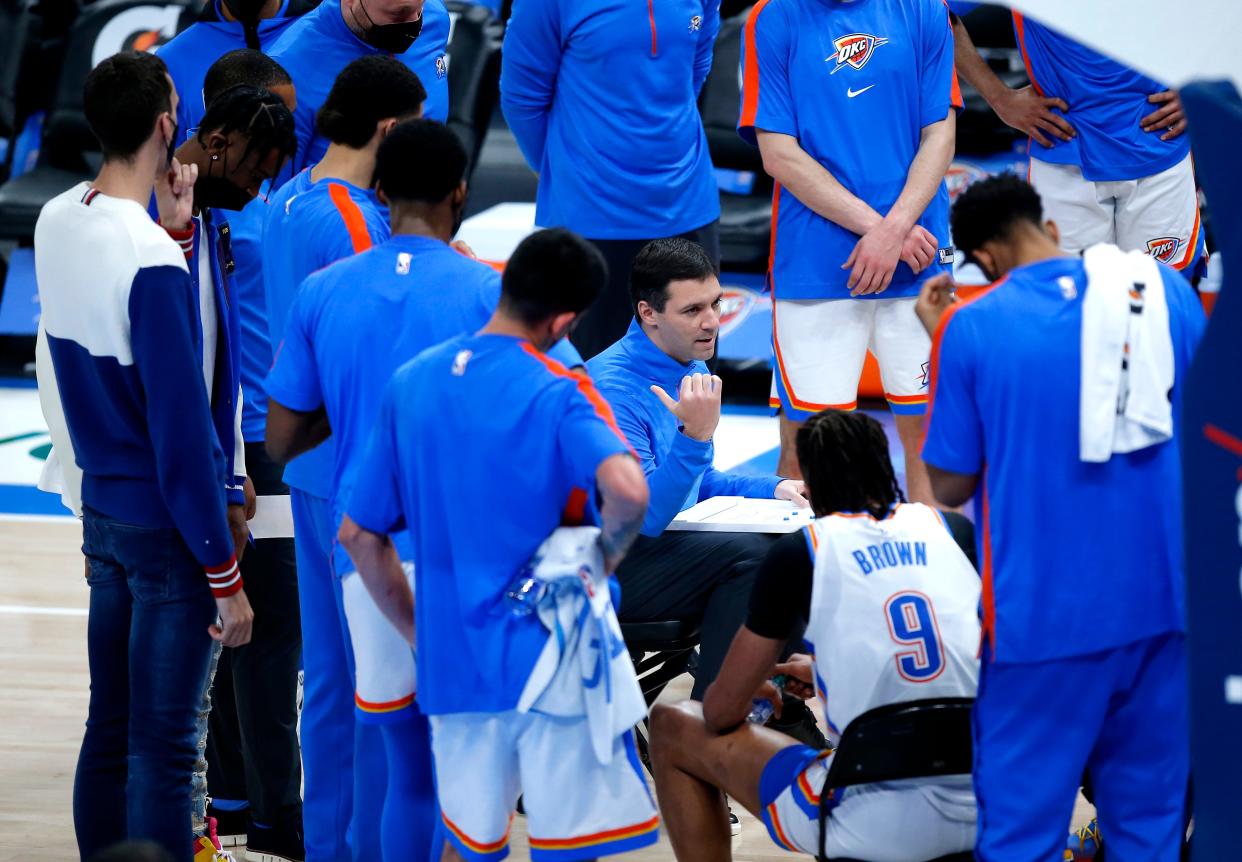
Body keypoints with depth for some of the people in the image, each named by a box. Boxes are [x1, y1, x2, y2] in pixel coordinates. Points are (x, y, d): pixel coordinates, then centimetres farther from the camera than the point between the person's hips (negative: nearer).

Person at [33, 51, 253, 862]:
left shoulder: (56, 224, 2)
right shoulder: (154, 262, -22)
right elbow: (182, 434, -20)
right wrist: (225, 575, -14)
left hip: (102, 512, 8)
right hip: (169, 527, -8)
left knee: (110, 731, 14)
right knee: (164, 747, -2)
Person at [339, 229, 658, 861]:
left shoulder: (410, 384, 4)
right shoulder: (559, 394, -12)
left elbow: (359, 535, 8)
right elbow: (626, 491, -31)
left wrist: (419, 635, 14)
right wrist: (608, 557, -11)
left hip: (453, 662, 5)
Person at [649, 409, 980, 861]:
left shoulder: (799, 552, -1)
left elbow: (722, 713, 5)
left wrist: (754, 690, 30)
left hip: (874, 824, -5)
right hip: (980, 818, 5)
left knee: (672, 726, 17)